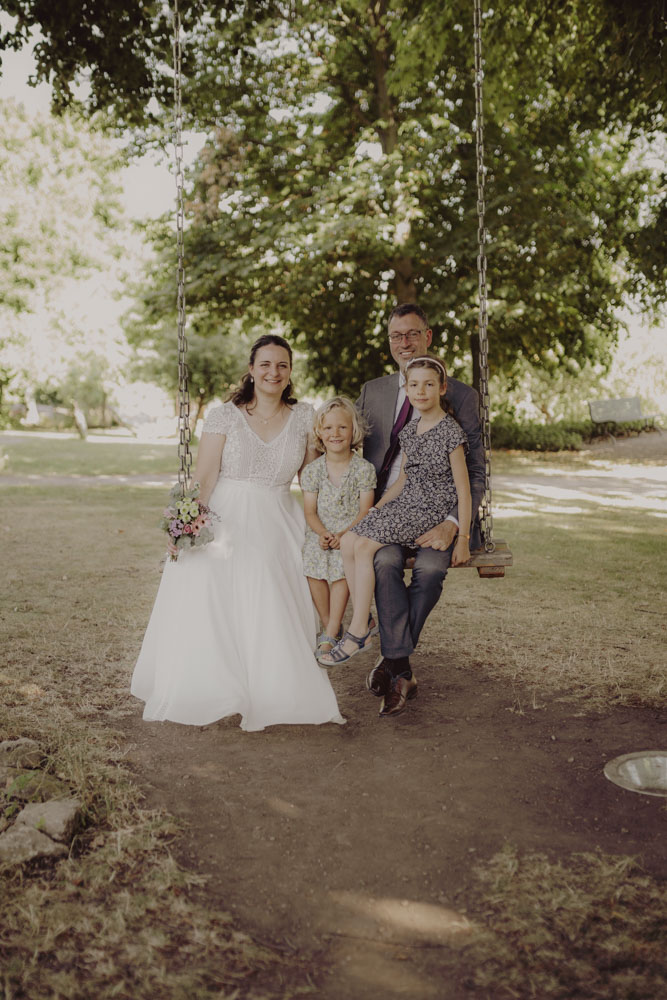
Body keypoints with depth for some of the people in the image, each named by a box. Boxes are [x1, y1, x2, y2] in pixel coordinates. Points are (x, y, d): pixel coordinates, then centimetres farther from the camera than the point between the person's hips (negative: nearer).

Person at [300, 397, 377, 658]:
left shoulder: (364, 469, -2)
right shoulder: (312, 470, 5)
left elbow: (365, 511, -5)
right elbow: (310, 511, 3)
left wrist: (344, 534, -20)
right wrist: (322, 533, -16)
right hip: (321, 533, 2)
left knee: (342, 568, -29)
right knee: (312, 569, -24)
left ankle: (330, 635, -21)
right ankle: (330, 625, -3)